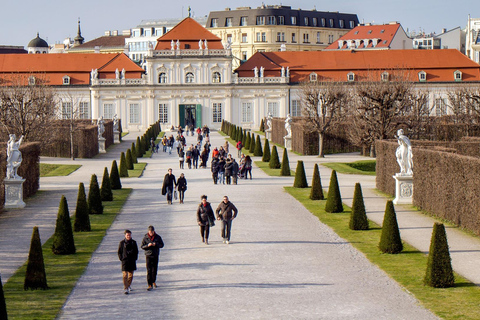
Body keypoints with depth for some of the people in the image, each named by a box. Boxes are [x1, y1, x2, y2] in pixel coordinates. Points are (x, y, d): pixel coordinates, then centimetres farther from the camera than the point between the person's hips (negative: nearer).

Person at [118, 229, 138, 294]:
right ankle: (125, 289, -13)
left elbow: (136, 251, 13)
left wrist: (135, 258, 5)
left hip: (132, 260, 3)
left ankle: (129, 285, 34)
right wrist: (121, 259, -4)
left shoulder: (133, 242, 6)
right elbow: (119, 252, 4)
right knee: (125, 275, -10)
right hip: (124, 260, -3)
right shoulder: (122, 243, -1)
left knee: (131, 274, 12)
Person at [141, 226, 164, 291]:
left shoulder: (158, 237, 1)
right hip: (148, 255, -2)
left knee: (155, 269, 8)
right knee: (149, 270, -7)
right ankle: (150, 285, -7)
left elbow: (162, 245, 4)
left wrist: (156, 244, -14)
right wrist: (148, 245, -18)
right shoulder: (145, 237, -2)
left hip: (155, 255, 2)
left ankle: (154, 281, 33)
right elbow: (142, 246, 1)